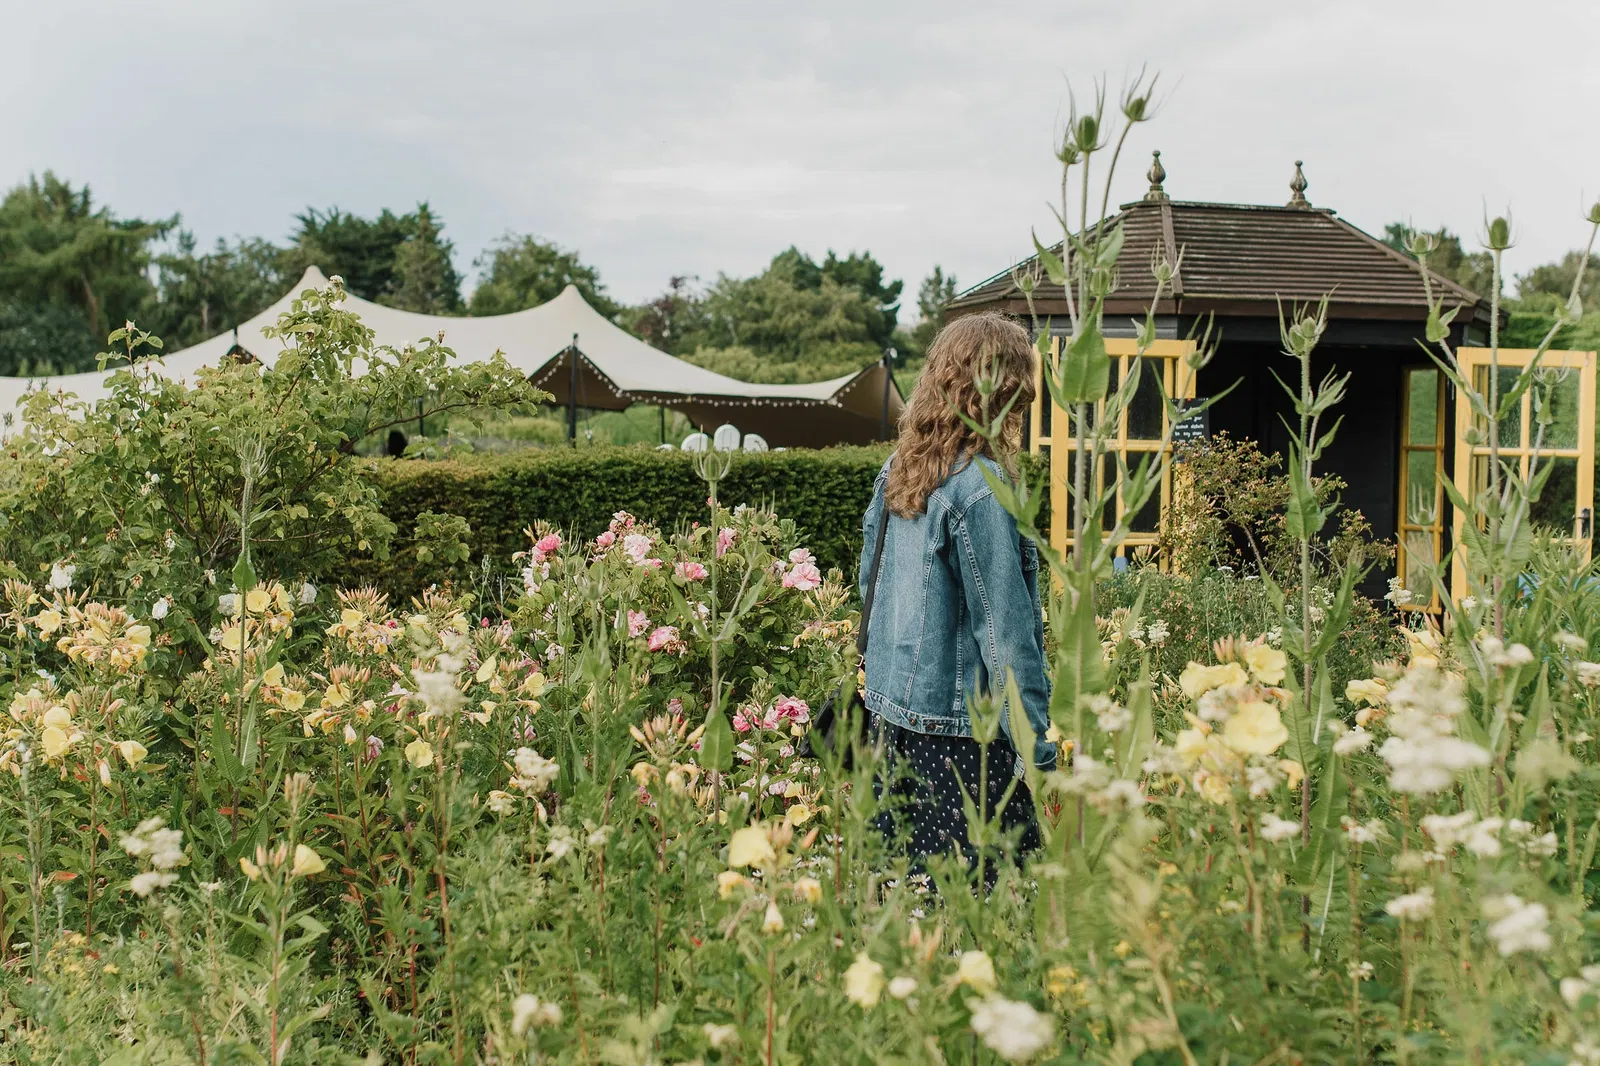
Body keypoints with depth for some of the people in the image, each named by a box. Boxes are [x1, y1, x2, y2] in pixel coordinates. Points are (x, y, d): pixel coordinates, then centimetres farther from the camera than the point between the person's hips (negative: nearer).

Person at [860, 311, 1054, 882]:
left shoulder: (896, 469, 6)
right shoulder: (979, 487, -17)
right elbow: (1004, 628, -17)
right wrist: (1035, 741, -12)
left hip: (889, 710, 8)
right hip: (956, 728, -8)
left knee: (904, 876, 14)